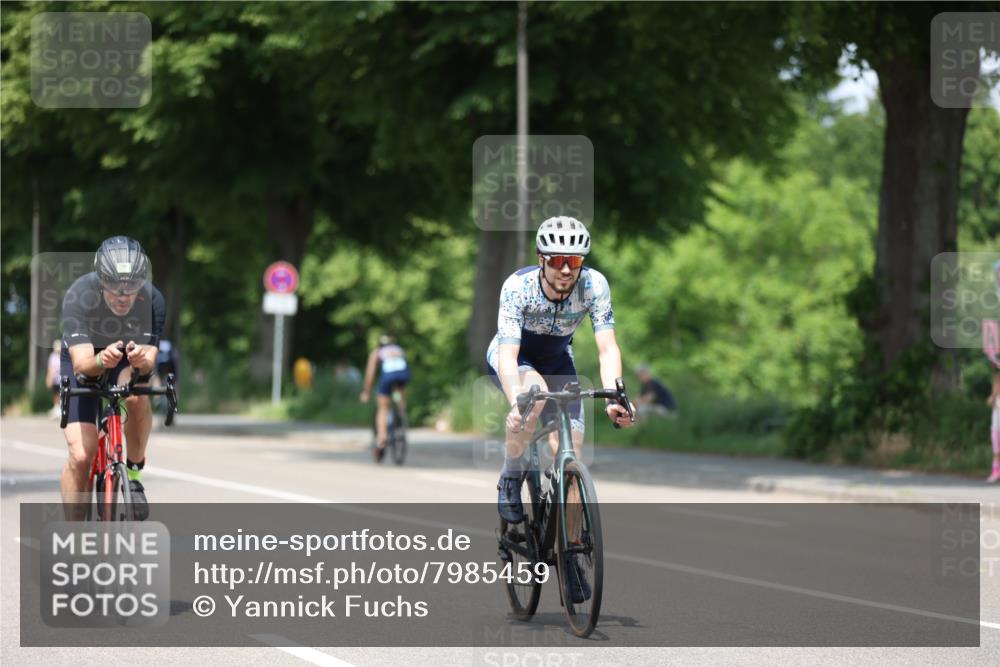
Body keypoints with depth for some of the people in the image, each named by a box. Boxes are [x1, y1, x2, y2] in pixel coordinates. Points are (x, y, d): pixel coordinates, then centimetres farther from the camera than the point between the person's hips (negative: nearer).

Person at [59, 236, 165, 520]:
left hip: (129, 361, 1)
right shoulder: (78, 296, -33)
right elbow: (81, 363, -38)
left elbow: (150, 358, -29)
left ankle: (134, 471, -12)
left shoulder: (153, 300, -28)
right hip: (84, 362, -1)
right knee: (81, 456, -14)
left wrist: (142, 360, -53)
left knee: (136, 395, -36)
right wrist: (101, 360, -60)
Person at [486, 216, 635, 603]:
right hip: (511, 358, -3)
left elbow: (607, 348, -29)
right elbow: (508, 354, -38)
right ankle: (510, 480, -15)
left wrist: (614, 399, -44)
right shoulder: (517, 287, -32)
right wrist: (515, 403, -54)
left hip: (557, 360, 3)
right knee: (535, 394, -38)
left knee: (569, 455, -10)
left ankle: (570, 558, 0)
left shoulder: (594, 285, -26)